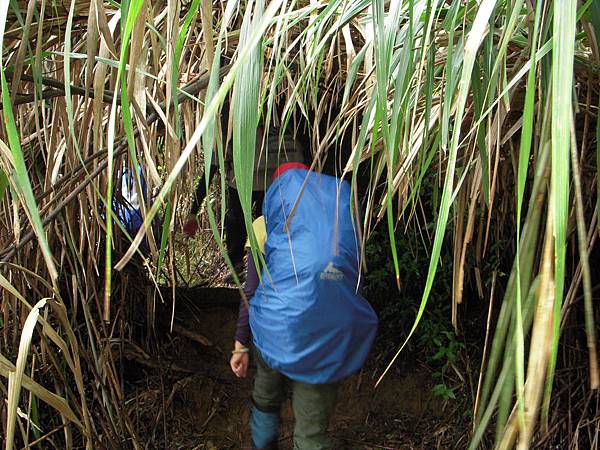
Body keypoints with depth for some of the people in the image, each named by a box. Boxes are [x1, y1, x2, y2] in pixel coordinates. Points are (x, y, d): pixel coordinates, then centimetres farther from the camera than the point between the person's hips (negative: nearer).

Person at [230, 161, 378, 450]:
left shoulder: (267, 224, 2)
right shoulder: (342, 215, 8)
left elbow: (252, 292, 0)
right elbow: (354, 281, 10)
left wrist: (241, 344, 8)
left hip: (277, 329, 0)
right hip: (330, 337, 1)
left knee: (265, 402, 28)